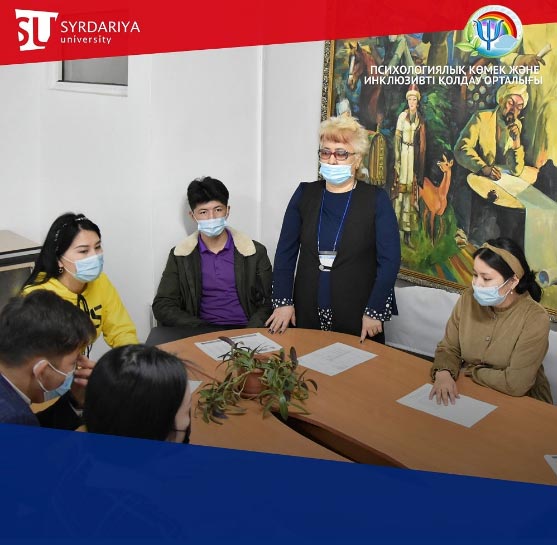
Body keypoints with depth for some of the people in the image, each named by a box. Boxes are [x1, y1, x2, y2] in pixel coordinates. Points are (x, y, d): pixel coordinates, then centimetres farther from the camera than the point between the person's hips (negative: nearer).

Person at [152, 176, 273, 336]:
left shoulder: (255, 252, 7)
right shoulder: (180, 256, 9)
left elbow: (268, 302, 7)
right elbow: (162, 306, 5)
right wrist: (203, 329, -9)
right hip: (201, 334, 1)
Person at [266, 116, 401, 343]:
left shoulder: (376, 200, -2)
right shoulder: (305, 194, 6)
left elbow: (389, 261, -6)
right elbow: (286, 252, 5)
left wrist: (375, 311, -12)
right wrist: (283, 301, -3)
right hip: (307, 314, 3)